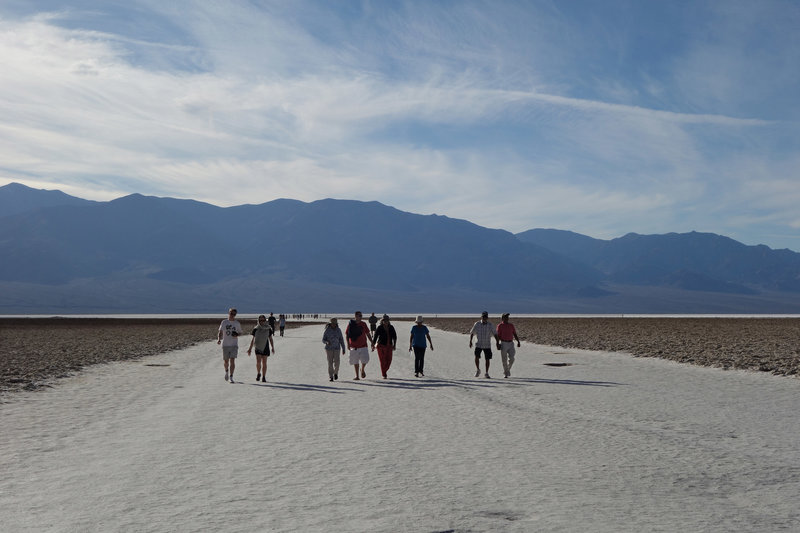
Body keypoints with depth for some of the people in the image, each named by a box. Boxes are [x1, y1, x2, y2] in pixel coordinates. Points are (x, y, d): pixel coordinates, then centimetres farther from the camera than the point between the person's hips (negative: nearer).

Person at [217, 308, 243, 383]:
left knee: (232, 360, -11)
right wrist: (219, 339, -9)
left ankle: (231, 377, -7)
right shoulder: (224, 322, 4)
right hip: (225, 345, 1)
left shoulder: (237, 323, 4)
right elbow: (220, 332, 9)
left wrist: (237, 335, -10)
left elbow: (240, 332, 13)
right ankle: (226, 371, 39)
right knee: (226, 361, 7)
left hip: (234, 345, -1)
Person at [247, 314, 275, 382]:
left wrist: (273, 348, 2)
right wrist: (250, 348, 5)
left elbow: (270, 339, 7)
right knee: (258, 362, -11)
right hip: (258, 347, 0)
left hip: (265, 348, 0)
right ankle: (259, 373, 15)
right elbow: (253, 339, 6)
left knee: (264, 363, 0)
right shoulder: (256, 329, -2)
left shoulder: (268, 329, -1)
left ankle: (263, 377, 8)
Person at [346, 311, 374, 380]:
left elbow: (368, 334, 11)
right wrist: (348, 343, -8)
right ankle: (357, 375, 16)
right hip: (354, 346, -1)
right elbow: (346, 334, 3)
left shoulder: (363, 324, 5)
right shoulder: (350, 324, -1)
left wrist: (372, 343, 6)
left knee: (365, 360, -10)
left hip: (363, 346, 1)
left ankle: (362, 370, 20)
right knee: (355, 362, 5)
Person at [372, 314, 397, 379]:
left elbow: (394, 337, 12)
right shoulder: (379, 328, -6)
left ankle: (384, 371, 26)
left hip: (389, 346, 4)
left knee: (389, 360, 2)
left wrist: (394, 345, 7)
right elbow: (375, 337, -3)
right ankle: (384, 375, 3)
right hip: (381, 346, -4)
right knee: (383, 361, -6)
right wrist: (373, 345, -5)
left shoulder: (391, 328, 4)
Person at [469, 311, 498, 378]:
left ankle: (486, 373, 14)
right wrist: (470, 341, -7)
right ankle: (477, 370, 10)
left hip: (487, 345, 1)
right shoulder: (477, 324, -3)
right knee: (477, 357, -14)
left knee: (488, 359, 1)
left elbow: (495, 334, 4)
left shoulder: (490, 325, -2)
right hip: (478, 344, -1)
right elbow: (472, 333, 4)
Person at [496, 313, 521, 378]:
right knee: (504, 360, -1)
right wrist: (498, 345, -14)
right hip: (503, 344, -3)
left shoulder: (511, 325, 9)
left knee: (511, 359, -6)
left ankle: (508, 369, 19)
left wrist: (518, 342, -1)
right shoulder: (500, 326, -3)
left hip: (511, 343, 3)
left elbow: (515, 334, 10)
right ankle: (506, 373, 11)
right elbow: (498, 336, -6)